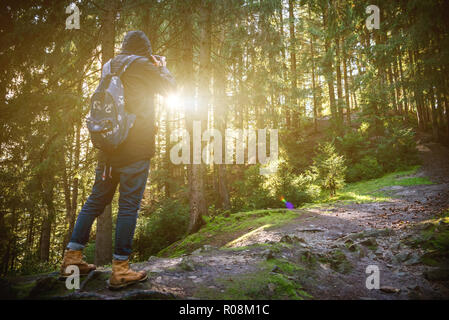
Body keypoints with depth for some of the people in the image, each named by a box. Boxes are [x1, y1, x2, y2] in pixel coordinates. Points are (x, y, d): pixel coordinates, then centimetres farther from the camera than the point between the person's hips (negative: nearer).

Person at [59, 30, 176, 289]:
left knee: (97, 199, 13)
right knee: (129, 204, -4)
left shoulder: (111, 66, 18)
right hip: (136, 144, -7)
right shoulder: (143, 65, -1)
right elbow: (171, 88, 5)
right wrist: (163, 66, 24)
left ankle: (72, 257, 18)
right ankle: (120, 269, -1)